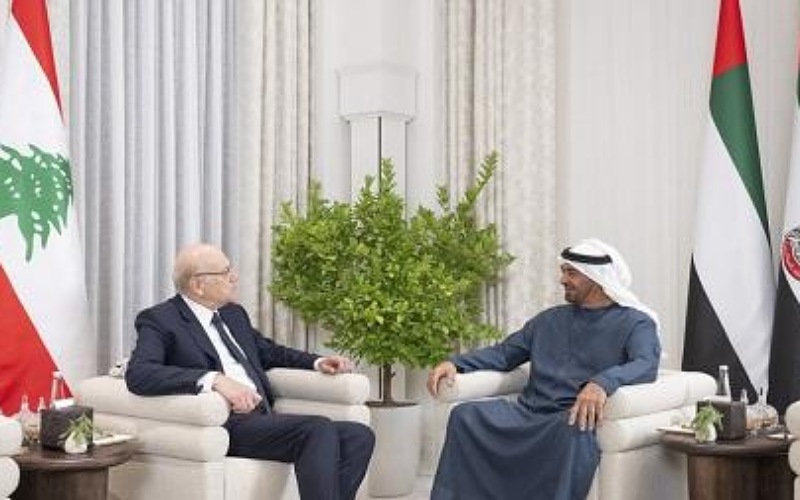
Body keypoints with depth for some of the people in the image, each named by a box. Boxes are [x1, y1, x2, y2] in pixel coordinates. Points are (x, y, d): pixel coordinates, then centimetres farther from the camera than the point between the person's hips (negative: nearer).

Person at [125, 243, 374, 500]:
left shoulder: (234, 314, 21)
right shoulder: (159, 320, -2)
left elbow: (270, 352, 35)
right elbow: (137, 374, -19)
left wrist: (317, 362, 15)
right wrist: (214, 379, -30)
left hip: (264, 418, 8)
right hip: (224, 425, -8)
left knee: (359, 436, -12)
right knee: (319, 430, -29)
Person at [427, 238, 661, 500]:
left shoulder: (635, 323, 5)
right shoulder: (549, 319, 24)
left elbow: (646, 366, -14)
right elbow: (504, 353, 23)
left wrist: (602, 383, -35)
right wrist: (455, 363, 5)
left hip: (577, 417, -5)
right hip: (528, 412, 5)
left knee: (573, 430, -40)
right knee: (465, 415, -20)